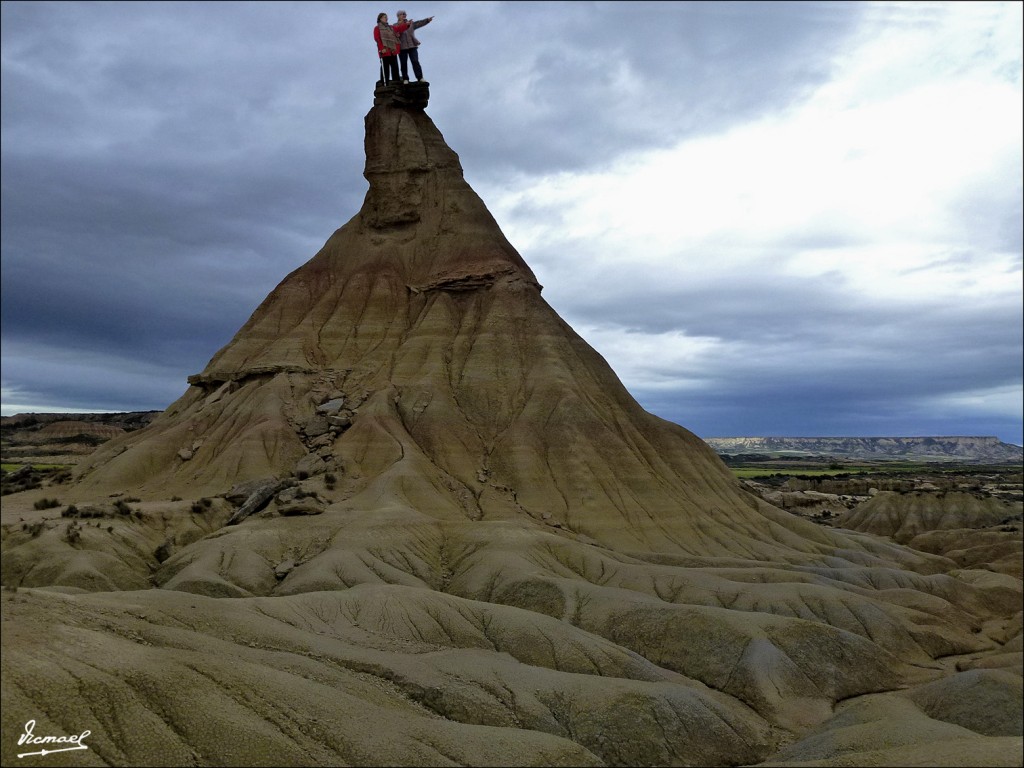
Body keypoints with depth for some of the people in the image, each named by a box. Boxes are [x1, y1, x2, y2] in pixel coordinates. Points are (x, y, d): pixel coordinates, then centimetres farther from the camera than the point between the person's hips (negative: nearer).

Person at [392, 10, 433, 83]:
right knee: (404, 63, 1)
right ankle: (405, 79, 6)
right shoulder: (395, 26, 7)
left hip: (412, 46, 2)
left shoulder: (411, 23, 15)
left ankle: (420, 77, -8)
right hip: (402, 47, -2)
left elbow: (419, 23, 6)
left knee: (415, 61, -7)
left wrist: (427, 20, -7)